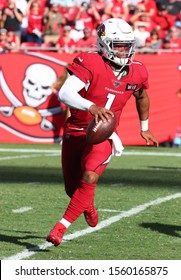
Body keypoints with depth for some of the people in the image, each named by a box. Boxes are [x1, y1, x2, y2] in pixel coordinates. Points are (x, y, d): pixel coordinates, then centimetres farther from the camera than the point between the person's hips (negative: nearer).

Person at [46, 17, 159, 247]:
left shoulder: (136, 73, -3)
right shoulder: (89, 63, -19)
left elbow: (141, 96, 21)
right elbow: (65, 93, -33)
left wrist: (144, 129, 29)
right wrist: (90, 106, -49)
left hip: (103, 135, 1)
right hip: (75, 132, -1)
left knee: (89, 178, -25)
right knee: (72, 189, 11)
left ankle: (61, 228, -18)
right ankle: (88, 207, 48)